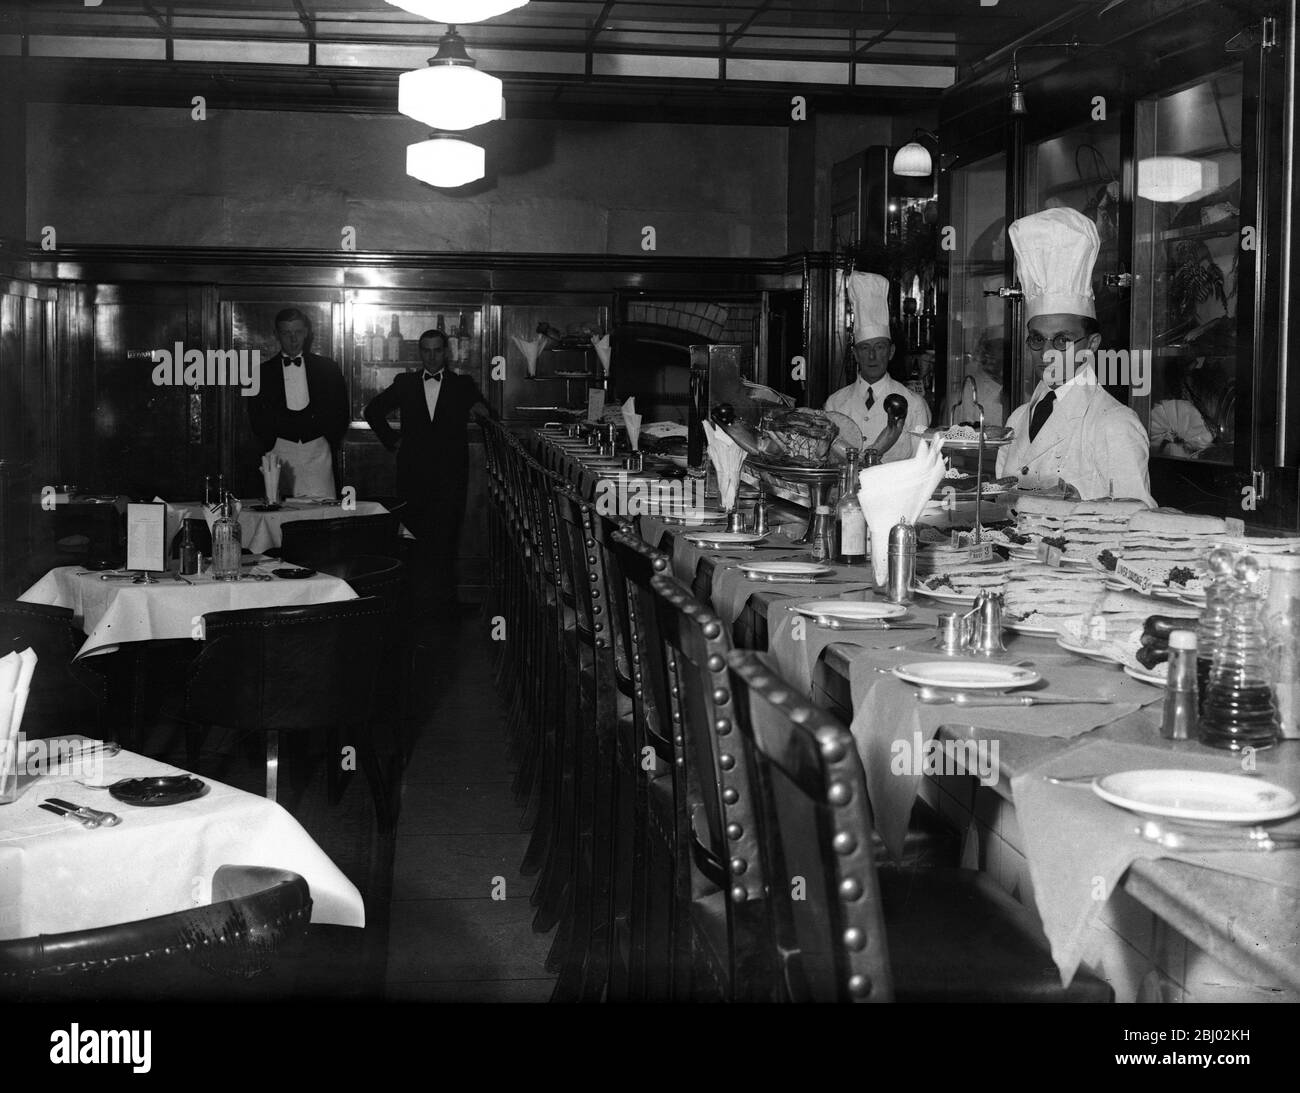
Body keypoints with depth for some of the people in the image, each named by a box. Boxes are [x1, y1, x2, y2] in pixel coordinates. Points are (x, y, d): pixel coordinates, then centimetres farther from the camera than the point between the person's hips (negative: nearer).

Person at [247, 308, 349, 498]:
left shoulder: (326, 367, 12)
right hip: (281, 450, 0)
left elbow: (340, 410, 14)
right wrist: (270, 443, 3)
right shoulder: (264, 372, 11)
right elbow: (256, 417, 12)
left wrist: (331, 441, 5)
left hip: (317, 449, 0)